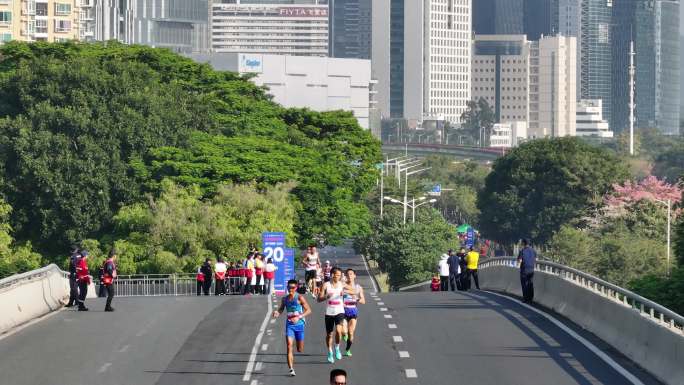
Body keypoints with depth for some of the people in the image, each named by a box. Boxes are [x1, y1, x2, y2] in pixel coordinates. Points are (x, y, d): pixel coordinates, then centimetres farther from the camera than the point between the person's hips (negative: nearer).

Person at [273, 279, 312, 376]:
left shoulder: (299, 298, -7)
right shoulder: (285, 299, 5)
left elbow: (308, 310, -9)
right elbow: (281, 309, 19)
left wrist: (299, 317, -22)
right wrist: (277, 313, -5)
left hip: (299, 324, -2)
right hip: (289, 324, 2)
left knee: (300, 350, 8)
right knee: (289, 346, -14)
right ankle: (291, 369, -18)